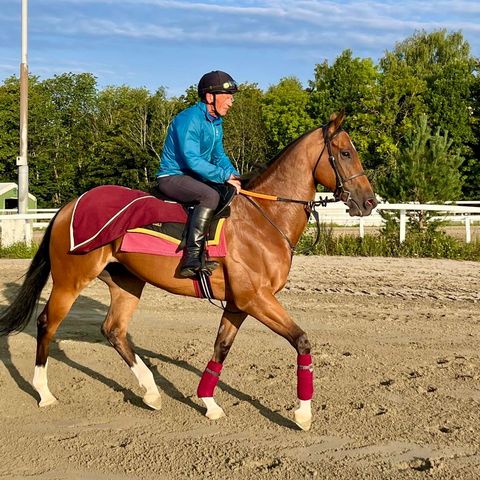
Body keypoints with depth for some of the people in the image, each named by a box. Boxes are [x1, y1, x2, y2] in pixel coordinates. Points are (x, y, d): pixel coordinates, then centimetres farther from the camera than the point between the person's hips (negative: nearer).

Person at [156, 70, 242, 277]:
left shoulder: (216, 122, 12)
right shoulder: (189, 120, -18)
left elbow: (219, 156, 16)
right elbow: (192, 160, -26)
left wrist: (234, 176, -3)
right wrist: (225, 176, -25)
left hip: (194, 177, 10)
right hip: (172, 177, -10)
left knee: (234, 194, 5)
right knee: (210, 196, -34)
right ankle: (192, 258, -37)